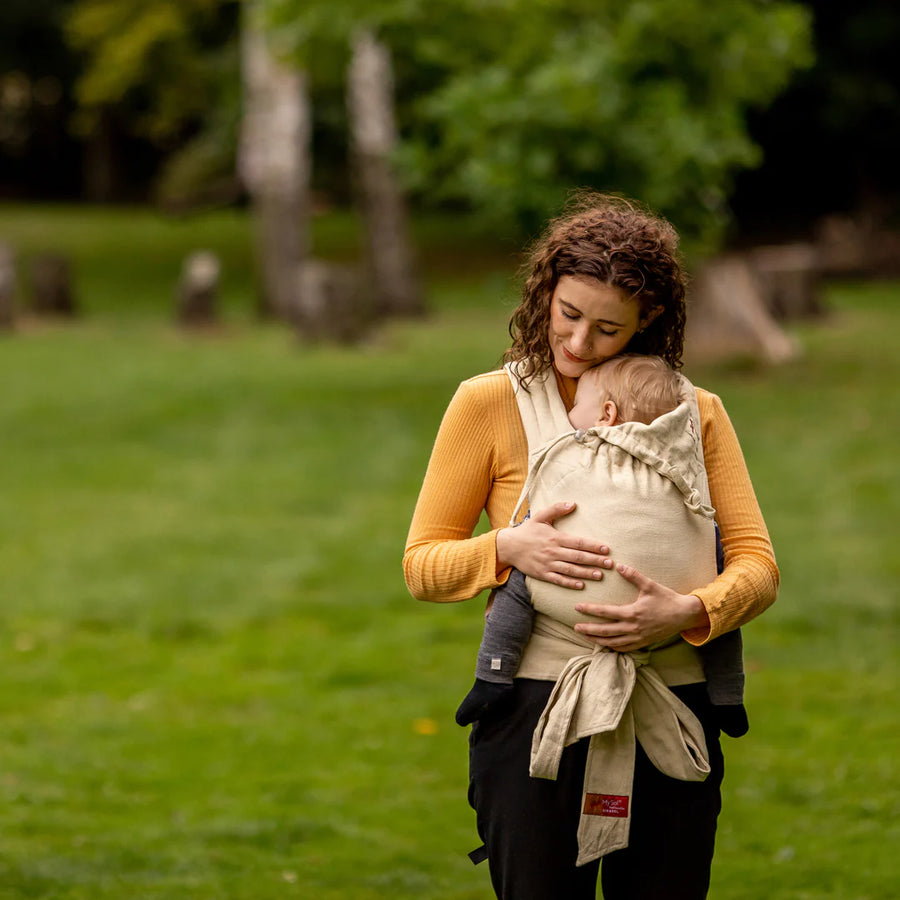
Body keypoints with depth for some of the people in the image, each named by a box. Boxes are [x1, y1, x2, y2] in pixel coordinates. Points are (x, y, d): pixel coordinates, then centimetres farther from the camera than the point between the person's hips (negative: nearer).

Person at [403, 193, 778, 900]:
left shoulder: (694, 414, 9)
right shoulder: (489, 405, 3)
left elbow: (756, 563, 4)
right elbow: (423, 563, 5)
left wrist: (690, 611, -17)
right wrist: (508, 548, -16)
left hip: (670, 721, 2)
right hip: (537, 711, -2)